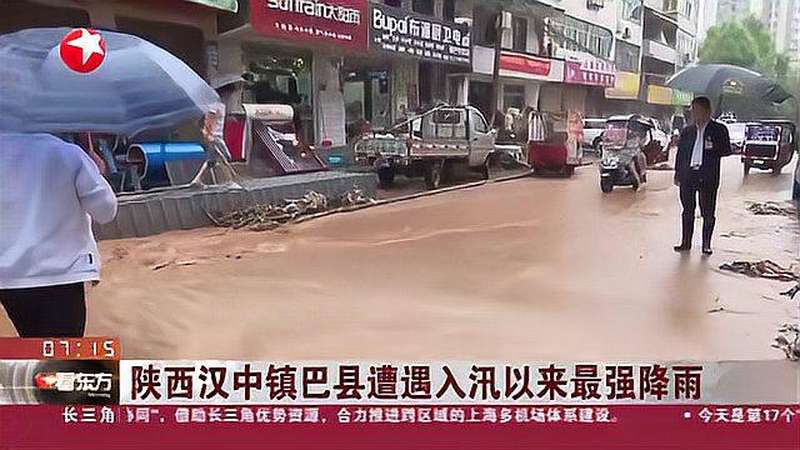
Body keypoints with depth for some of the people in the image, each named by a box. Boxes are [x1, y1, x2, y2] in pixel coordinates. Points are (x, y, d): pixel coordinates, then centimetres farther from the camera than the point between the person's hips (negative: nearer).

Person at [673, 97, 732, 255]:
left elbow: (727, 150, 1)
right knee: (688, 211, 9)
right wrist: (678, 175, 8)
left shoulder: (719, 129, 2)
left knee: (708, 213, 1)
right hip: (688, 176, 3)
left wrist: (713, 148, -20)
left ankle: (706, 245, 10)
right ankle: (686, 242, 16)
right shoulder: (687, 131, 12)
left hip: (708, 177, -3)